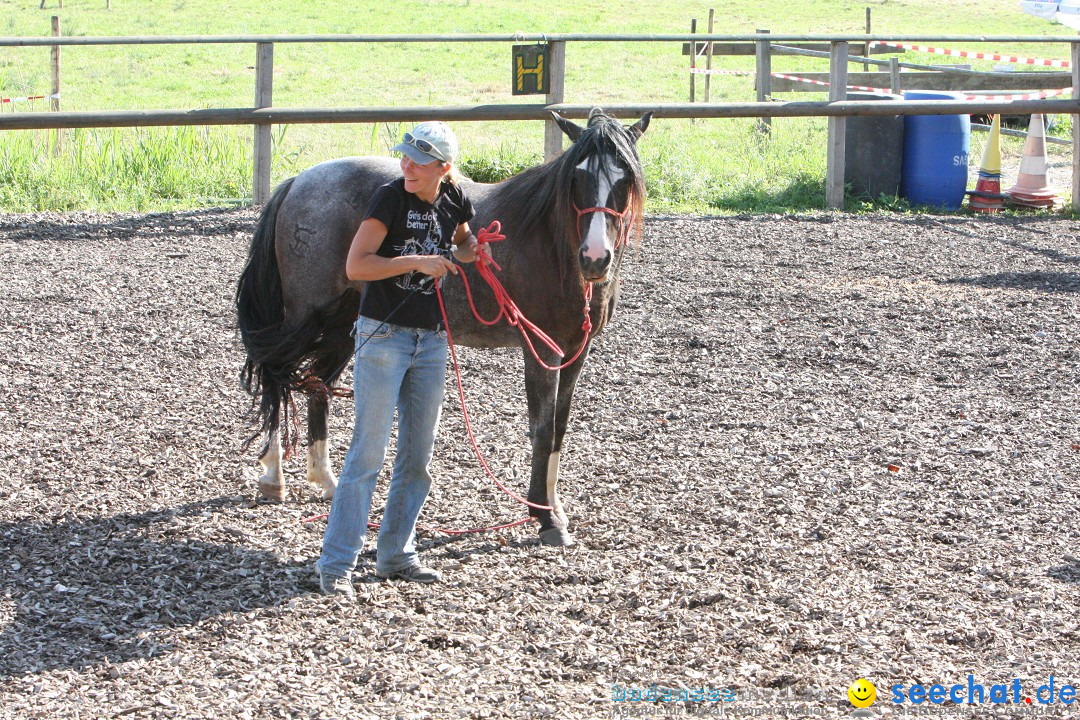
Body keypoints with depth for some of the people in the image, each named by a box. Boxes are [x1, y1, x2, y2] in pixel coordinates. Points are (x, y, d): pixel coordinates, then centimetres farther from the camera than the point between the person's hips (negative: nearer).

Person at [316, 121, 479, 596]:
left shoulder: (454, 200, 3)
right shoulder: (390, 199, -13)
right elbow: (355, 266, -19)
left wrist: (472, 250, 2)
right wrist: (417, 261, -23)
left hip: (431, 340, 6)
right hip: (383, 337, -6)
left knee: (418, 456, 10)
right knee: (368, 452, -8)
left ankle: (395, 556, 22)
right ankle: (336, 565, -4)